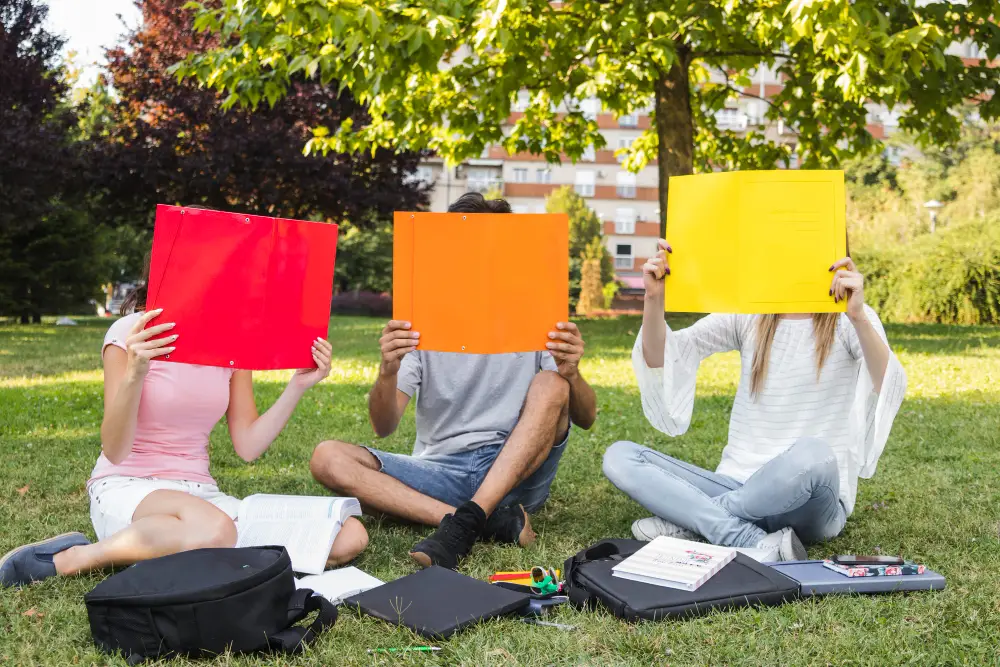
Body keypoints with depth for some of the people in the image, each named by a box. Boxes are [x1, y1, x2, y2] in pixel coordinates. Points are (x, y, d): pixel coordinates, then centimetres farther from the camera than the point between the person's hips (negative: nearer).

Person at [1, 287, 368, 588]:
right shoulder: (132, 334, -7)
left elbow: (248, 446, 4)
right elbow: (114, 451, -14)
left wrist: (298, 386, -5)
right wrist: (135, 373, -30)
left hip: (199, 493, 6)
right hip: (125, 489, -5)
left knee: (349, 537, -16)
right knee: (213, 531, -43)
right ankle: (72, 557, -16)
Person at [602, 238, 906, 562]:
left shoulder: (848, 320, -2)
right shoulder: (748, 316, 9)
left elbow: (890, 388, -23)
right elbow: (661, 358, 0)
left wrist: (858, 316, -39)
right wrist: (654, 300, -19)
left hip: (809, 503, -4)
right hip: (738, 486, 4)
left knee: (811, 454, -40)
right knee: (619, 456, -14)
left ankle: (690, 519, -16)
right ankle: (758, 544, -27)